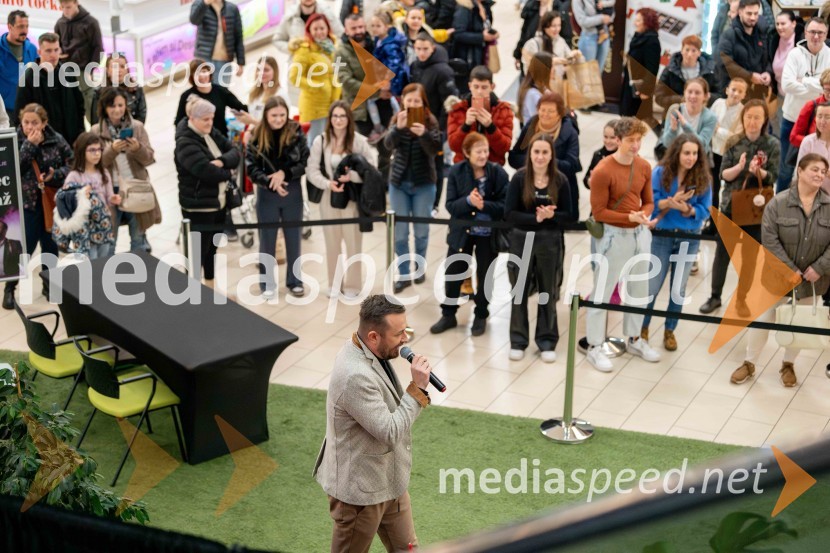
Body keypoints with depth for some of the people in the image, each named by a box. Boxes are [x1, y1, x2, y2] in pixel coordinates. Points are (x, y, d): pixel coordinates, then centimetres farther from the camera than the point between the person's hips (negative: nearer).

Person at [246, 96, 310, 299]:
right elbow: (252, 168, -6)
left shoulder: (296, 133, -6)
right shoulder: (257, 135, -6)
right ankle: (267, 284, 20)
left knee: (293, 239, 11)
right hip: (267, 194, 0)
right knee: (267, 240, 9)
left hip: (293, 193, 0)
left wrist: (284, 173, -19)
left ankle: (295, 281, 25)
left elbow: (306, 163, -6)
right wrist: (270, 182, -21)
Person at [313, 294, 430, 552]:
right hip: (360, 487, -9)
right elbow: (391, 432, -29)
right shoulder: (355, 376, -34)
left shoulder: (370, 351, -3)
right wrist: (418, 388, -27)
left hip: (389, 479, 9)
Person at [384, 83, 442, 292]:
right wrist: (398, 128, -34)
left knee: (421, 230, 9)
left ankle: (420, 267, 28)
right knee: (400, 232, 4)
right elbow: (388, 144, -16)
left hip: (423, 183, -1)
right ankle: (403, 274, 13)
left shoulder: (430, 121, -6)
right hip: (399, 182, 1)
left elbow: (435, 149, -17)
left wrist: (423, 134, -35)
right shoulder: (397, 120, -1)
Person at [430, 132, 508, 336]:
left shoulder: (498, 173, -12)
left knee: (485, 276, 13)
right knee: (452, 274, 9)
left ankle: (481, 317, 31)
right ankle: (448, 315, 27)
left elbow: (504, 206, -14)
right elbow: (450, 205, -11)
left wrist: (483, 205, -29)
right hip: (461, 232, 1)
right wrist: (468, 201, -29)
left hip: (488, 235, -1)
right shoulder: (456, 172, -9)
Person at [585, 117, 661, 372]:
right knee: (602, 292, 2)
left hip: (640, 234, 7)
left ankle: (634, 340, 35)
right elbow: (598, 212, -15)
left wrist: (644, 215, -12)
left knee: (638, 290, 18)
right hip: (614, 235, -7)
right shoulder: (603, 171, -19)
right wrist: (630, 217, -22)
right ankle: (595, 347, 13)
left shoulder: (644, 166, 1)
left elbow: (648, 201, 10)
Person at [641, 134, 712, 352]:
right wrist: (671, 201, -29)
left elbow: (705, 210, -6)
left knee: (678, 288, 12)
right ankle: (642, 327, 24)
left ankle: (670, 330, 28)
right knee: (652, 286, 4)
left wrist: (686, 209, -24)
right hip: (661, 236, -1)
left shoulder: (703, 178, -7)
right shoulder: (660, 173, -10)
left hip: (689, 238, 2)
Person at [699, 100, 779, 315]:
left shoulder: (772, 144, -5)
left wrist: (758, 171, -28)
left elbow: (773, 177, -8)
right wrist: (739, 167, -25)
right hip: (730, 205, 1)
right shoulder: (733, 143, -2)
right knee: (722, 252, 8)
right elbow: (723, 175, -5)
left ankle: (741, 298, 22)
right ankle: (715, 296, 22)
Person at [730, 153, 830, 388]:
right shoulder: (778, 203, -14)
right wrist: (790, 269, -18)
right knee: (762, 320, 6)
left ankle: (788, 364, 36)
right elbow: (769, 240, -16)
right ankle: (749, 363, 23)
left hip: (811, 279, 2)